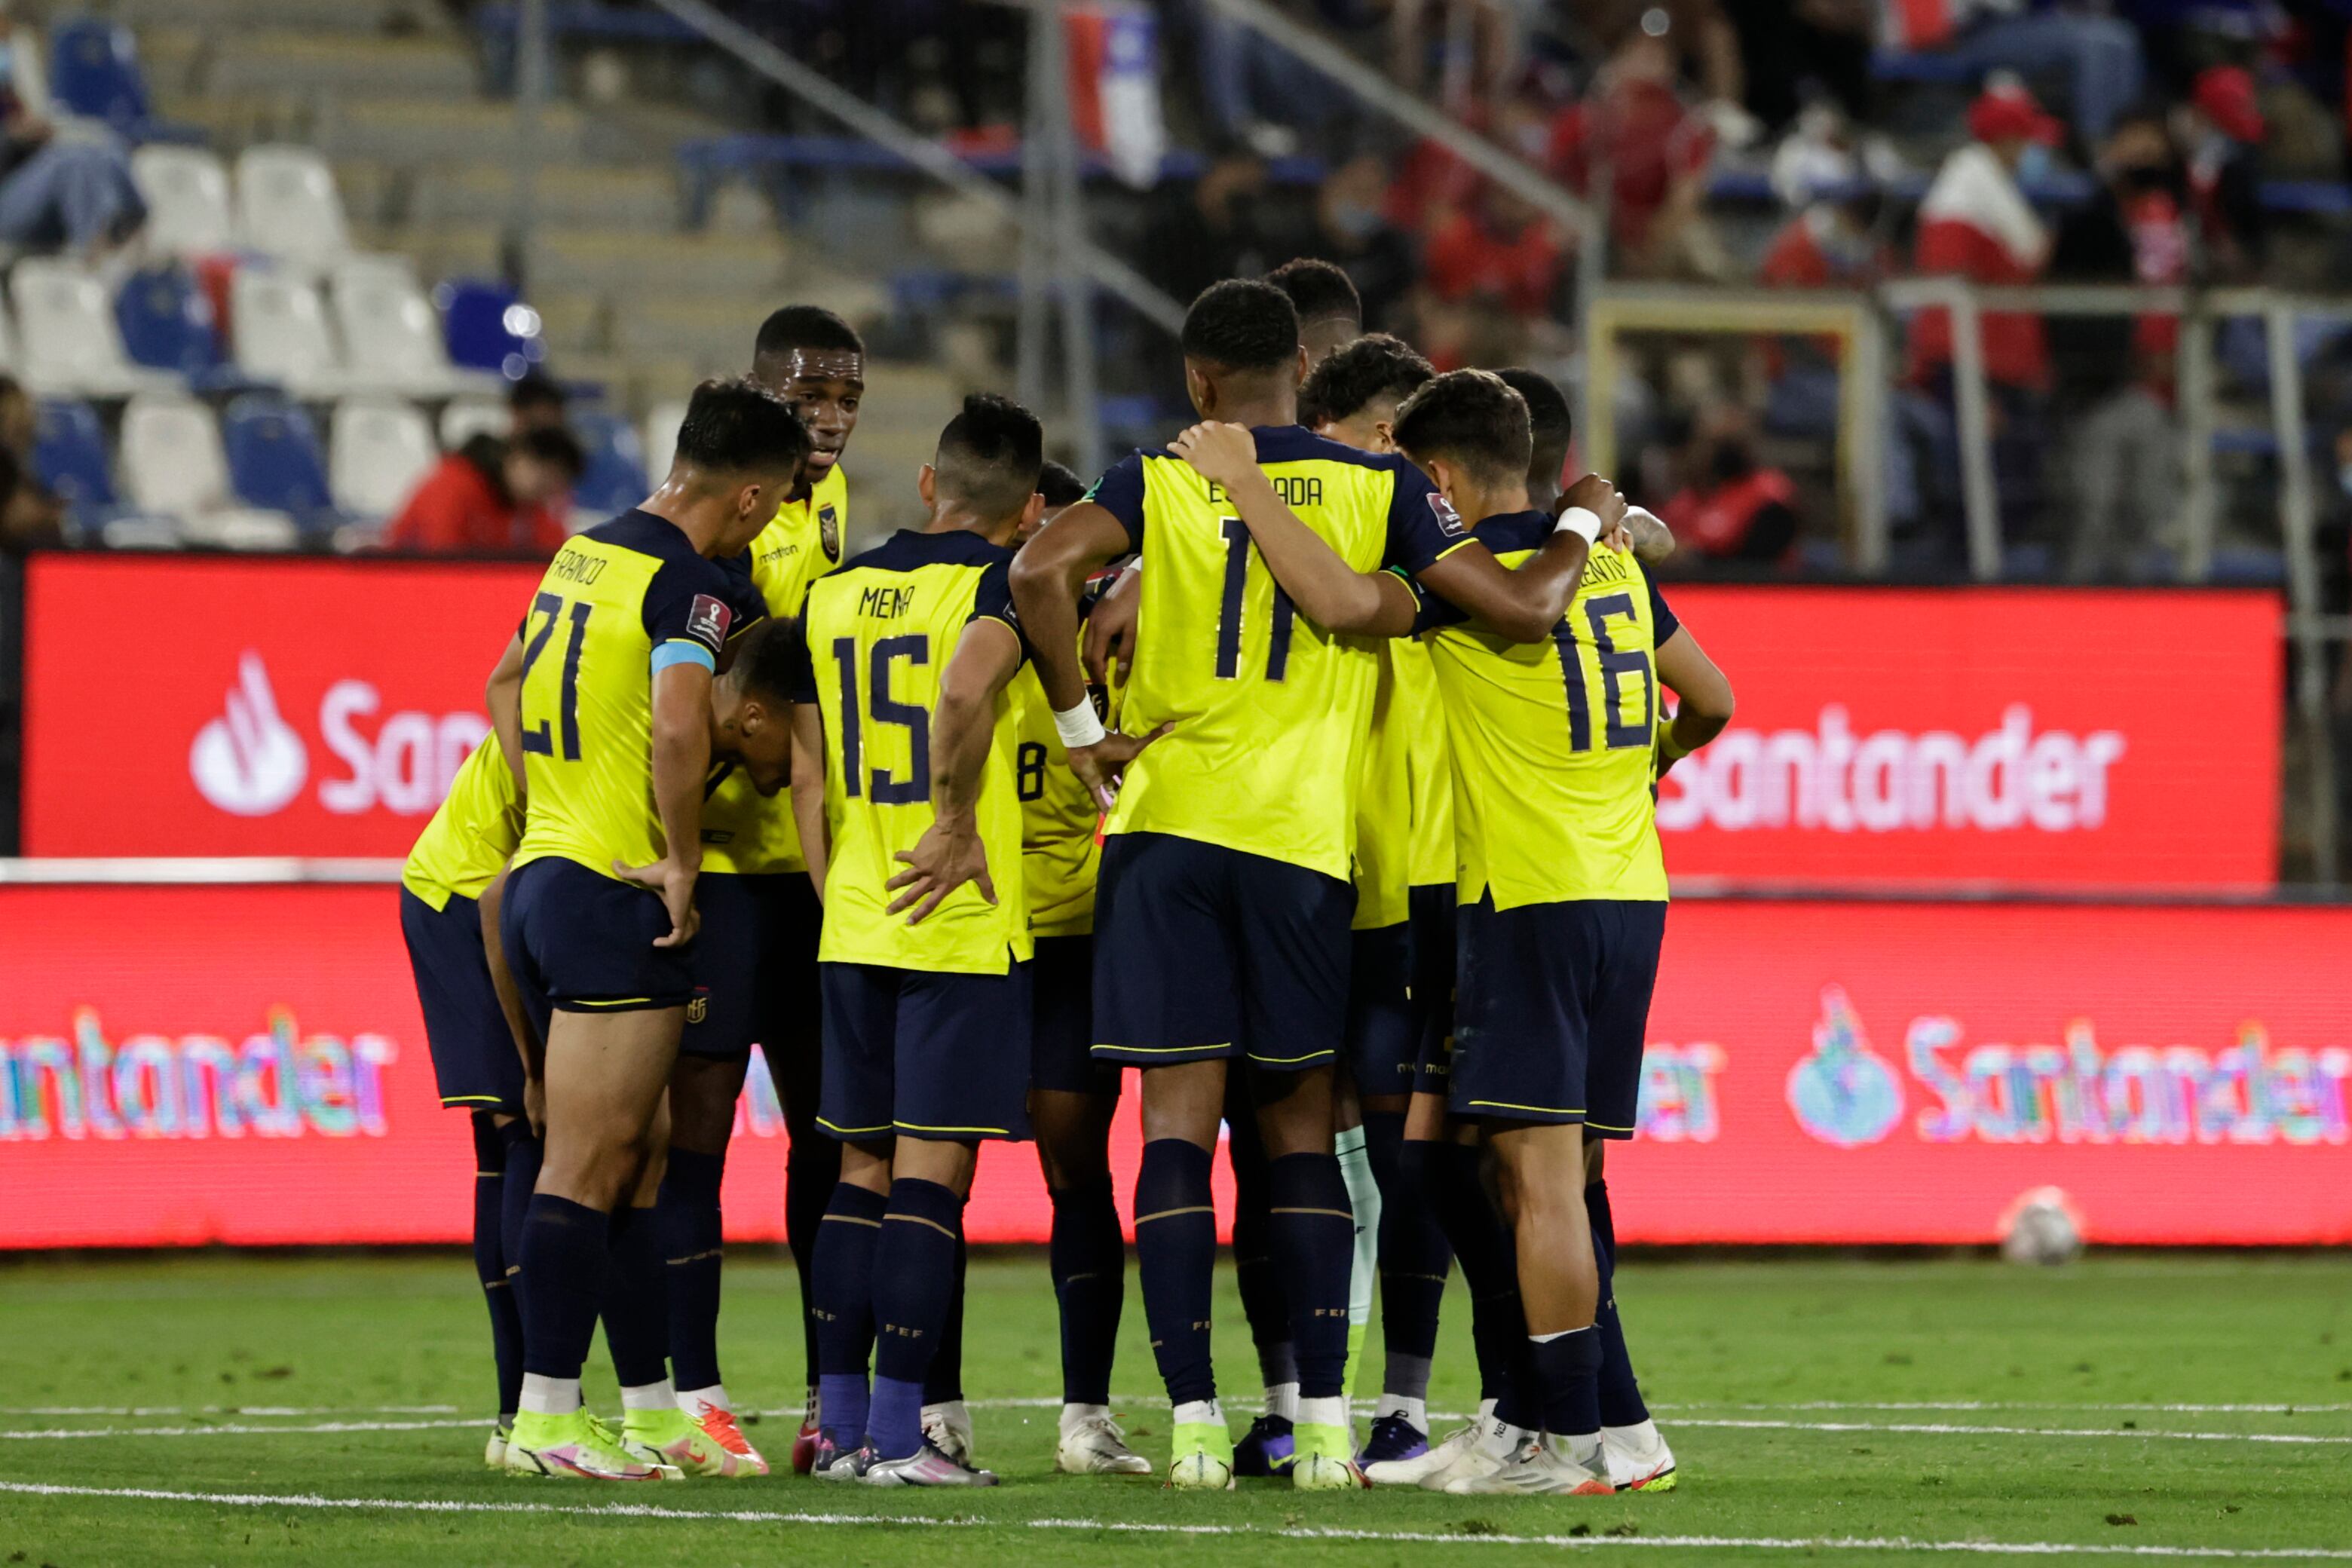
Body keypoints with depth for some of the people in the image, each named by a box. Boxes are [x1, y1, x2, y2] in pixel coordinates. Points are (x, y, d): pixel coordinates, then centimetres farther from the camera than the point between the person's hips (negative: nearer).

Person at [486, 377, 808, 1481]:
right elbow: (679, 727, -28)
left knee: (639, 1160, 13)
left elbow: (507, 684, 25)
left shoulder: (585, 554, 13)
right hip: (616, 896, -9)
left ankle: (651, 1407, 17)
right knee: (586, 1169, -6)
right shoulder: (690, 583, -14)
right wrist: (683, 862, -16)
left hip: (541, 874, 9)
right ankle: (546, 1419, -4)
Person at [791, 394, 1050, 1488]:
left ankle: (841, 1424, 13)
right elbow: (966, 686, -28)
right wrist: (958, 823, -17)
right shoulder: (999, 581, -7)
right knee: (931, 1174, -4)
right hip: (960, 922, -6)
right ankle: (896, 1437, -7)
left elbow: (806, 770, 12)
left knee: (862, 1170, 13)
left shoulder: (833, 591, 12)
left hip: (852, 928, 6)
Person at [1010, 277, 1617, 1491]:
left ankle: (1194, 1422, -6)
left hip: (1168, 824, -1)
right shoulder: (1376, 490, 4)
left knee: (1178, 1121, 0)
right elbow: (1522, 609, -2)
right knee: (1302, 1127, 11)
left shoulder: (1160, 481, 2)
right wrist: (1588, 526, 17)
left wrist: (1082, 728, -6)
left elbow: (1041, 570, -16)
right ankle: (1325, 1421, 5)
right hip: (1304, 840, 1)